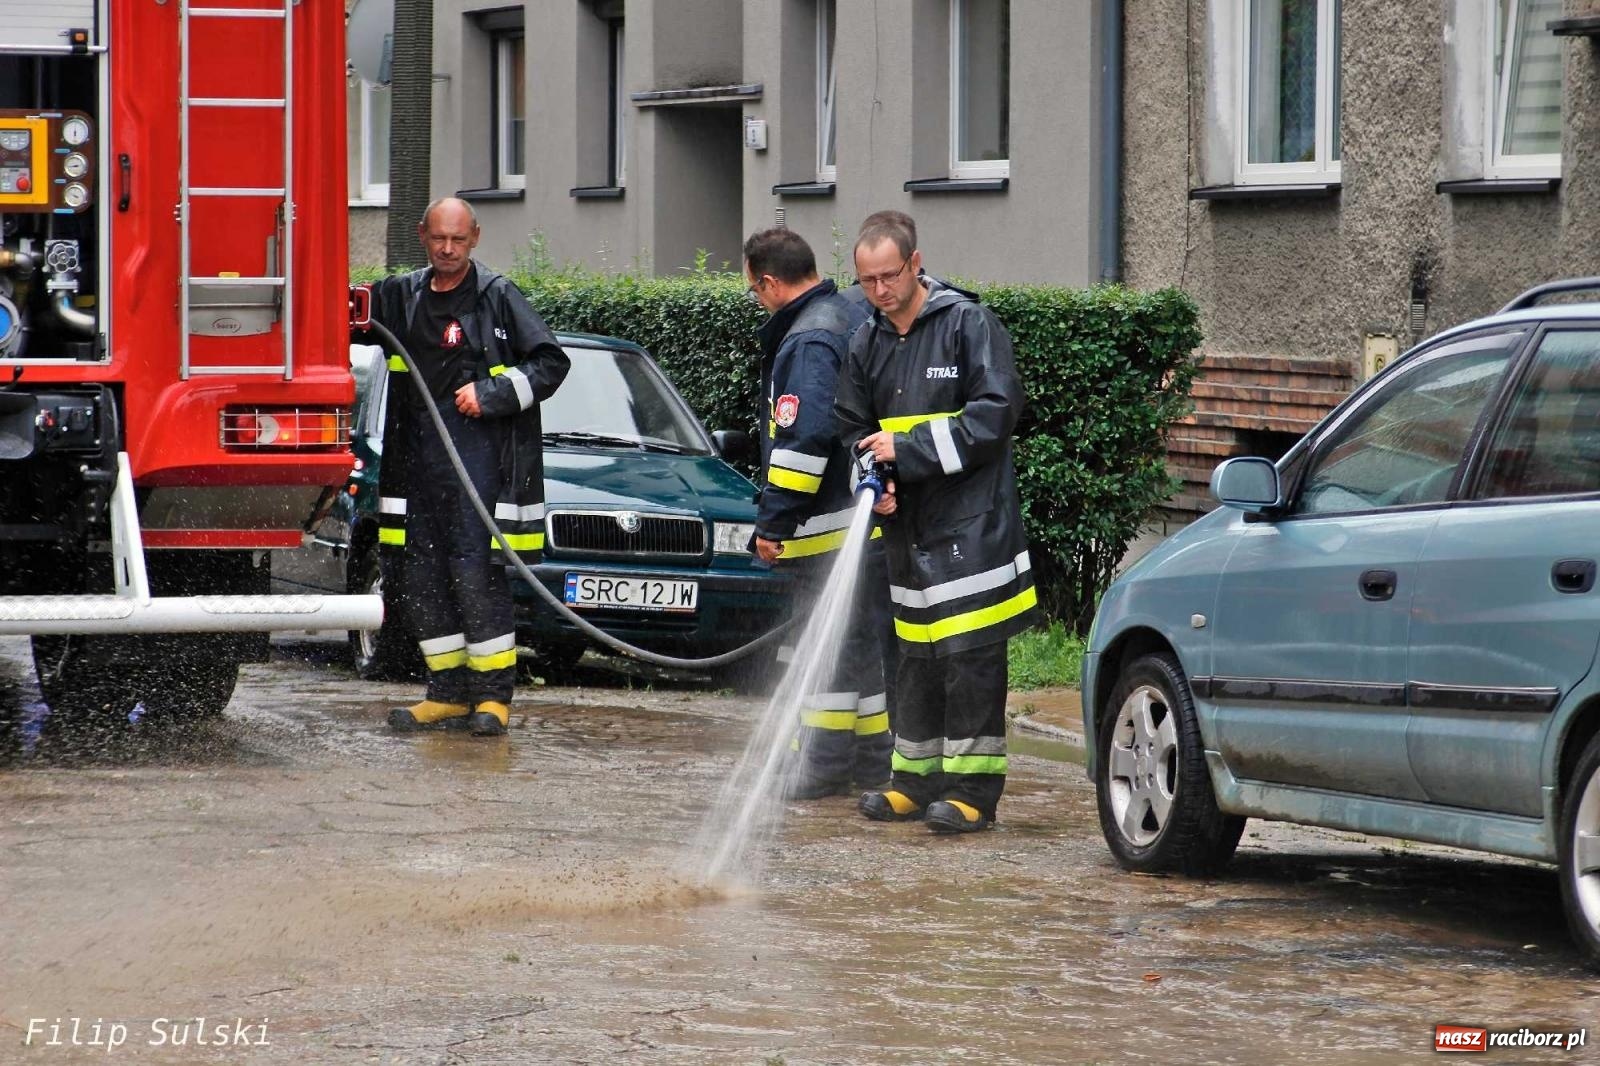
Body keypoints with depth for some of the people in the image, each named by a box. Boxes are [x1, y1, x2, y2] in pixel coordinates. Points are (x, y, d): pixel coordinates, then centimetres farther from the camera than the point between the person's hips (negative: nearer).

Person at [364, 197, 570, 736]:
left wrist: (490, 395, -11)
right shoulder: (400, 296, 13)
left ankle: (493, 694, -3)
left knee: (476, 573, -10)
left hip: (479, 454, -6)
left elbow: (551, 362, -2)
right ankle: (448, 694, 12)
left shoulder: (498, 297, -1)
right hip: (416, 458, 6)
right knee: (421, 579, 5)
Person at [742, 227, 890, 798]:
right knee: (870, 634, 14)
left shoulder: (807, 343, -18)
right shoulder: (855, 316, 13)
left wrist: (773, 521, -19)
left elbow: (803, 440, -24)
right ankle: (873, 756, 21)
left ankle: (826, 762, -2)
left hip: (831, 524, -10)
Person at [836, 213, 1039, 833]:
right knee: (917, 654, 11)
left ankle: (973, 786, -4)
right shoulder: (866, 346, 12)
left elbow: (996, 411, -13)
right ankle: (917, 780, 17)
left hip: (970, 522, -6)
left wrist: (907, 449, -15)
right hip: (907, 524, 6)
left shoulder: (968, 324, -7)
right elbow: (854, 429, 19)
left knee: (969, 652, -8)